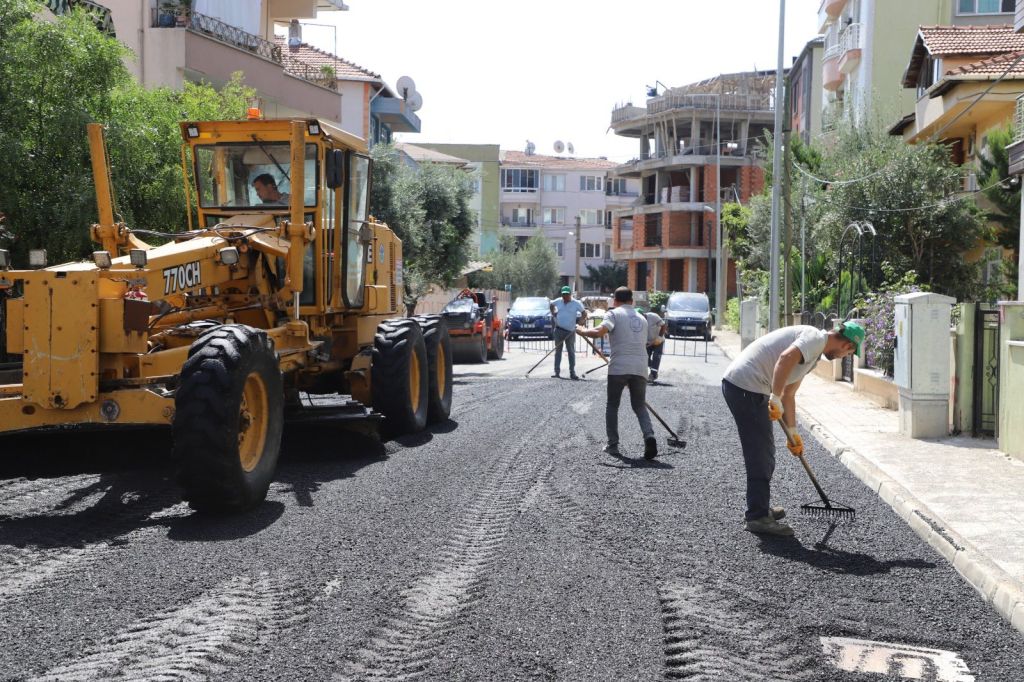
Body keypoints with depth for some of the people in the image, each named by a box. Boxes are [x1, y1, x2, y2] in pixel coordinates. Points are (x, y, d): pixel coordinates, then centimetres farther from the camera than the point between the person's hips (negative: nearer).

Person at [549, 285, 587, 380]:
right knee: (558, 351, 5)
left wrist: (582, 320, -17)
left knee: (571, 352, 3)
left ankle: (572, 373, 7)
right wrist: (553, 312, 11)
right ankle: (557, 372, 9)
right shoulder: (558, 301, 4)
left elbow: (584, 312, -2)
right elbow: (550, 304, 23)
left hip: (570, 332, -2)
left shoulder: (576, 303, -4)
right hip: (558, 330, 2)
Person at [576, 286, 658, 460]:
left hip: (619, 367, -4)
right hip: (640, 368, 4)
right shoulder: (642, 318, 23)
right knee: (639, 406, 13)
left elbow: (599, 332, -15)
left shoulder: (614, 313, 3)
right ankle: (649, 436, -12)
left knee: (612, 406, 13)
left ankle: (612, 445, 12)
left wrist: (582, 331, 5)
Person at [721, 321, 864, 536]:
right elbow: (786, 357, -28)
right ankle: (758, 517, -1)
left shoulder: (813, 353, 23)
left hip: (737, 384, 11)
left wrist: (793, 433, 28)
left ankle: (758, 508, 32)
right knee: (761, 454, -6)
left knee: (763, 453, 20)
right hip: (745, 386, -11)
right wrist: (775, 399, -27)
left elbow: (789, 394, 28)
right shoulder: (816, 338, -8)